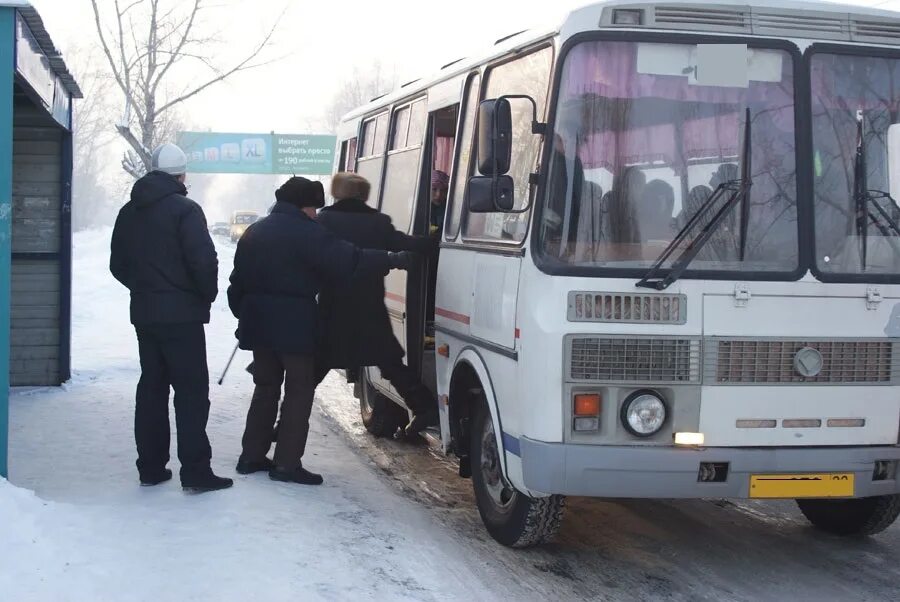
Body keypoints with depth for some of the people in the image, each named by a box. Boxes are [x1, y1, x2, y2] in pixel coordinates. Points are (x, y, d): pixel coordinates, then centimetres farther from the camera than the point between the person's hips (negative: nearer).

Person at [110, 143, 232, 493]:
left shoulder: (129, 212, 10)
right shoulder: (184, 209, -11)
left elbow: (118, 264, 15)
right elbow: (203, 260, -19)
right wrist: (208, 294, -3)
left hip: (143, 312, 7)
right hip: (182, 313, -7)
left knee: (151, 387, 13)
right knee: (192, 391, -4)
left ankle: (151, 467, 15)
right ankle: (195, 471, -6)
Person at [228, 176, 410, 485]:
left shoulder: (255, 232, 14)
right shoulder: (307, 233, -11)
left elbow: (238, 282, 17)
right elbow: (349, 261, -19)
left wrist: (245, 315, 23)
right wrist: (394, 259, -13)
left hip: (259, 323, 7)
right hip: (294, 324, -7)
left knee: (266, 386, 17)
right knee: (299, 390, 0)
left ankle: (252, 455, 17)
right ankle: (287, 463, -3)